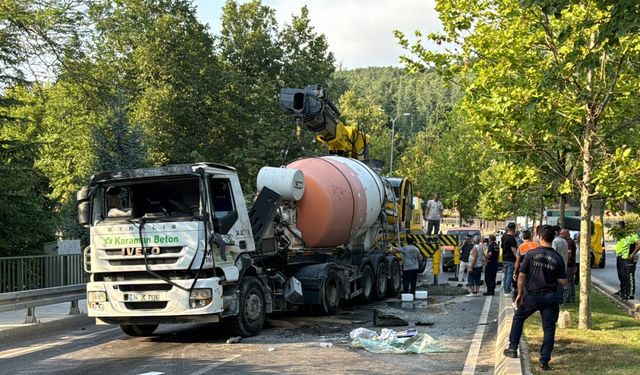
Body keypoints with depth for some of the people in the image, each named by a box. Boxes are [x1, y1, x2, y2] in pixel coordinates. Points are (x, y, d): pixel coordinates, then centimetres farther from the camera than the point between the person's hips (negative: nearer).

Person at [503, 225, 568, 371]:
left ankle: (513, 348, 21)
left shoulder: (531, 254, -7)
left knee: (518, 318, 21)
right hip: (551, 297, 1)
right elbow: (563, 281, -2)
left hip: (533, 295, -1)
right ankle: (544, 360, 6)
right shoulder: (558, 258, -4)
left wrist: (520, 294, 3)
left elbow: (521, 276, -7)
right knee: (549, 328, 7)